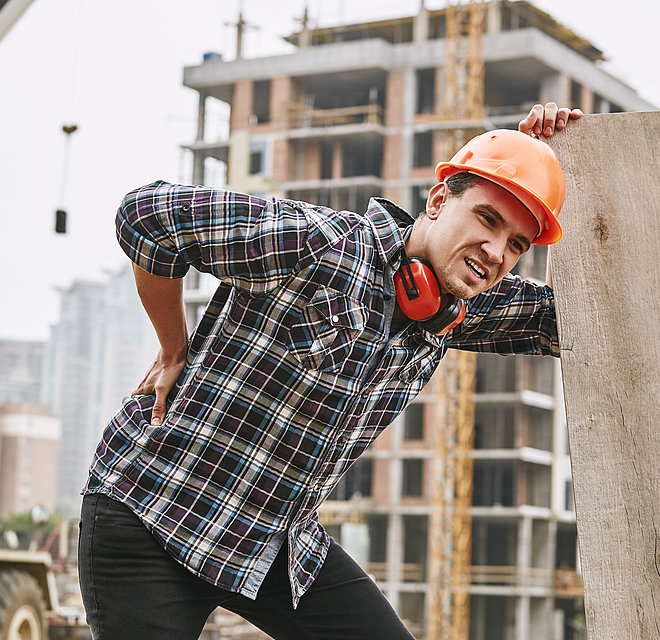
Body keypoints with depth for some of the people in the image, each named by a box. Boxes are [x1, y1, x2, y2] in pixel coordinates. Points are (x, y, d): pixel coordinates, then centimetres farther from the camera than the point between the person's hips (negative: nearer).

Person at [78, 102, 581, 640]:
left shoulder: (456, 311, 0)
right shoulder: (323, 245, -23)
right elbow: (149, 214, -20)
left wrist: (557, 165, -5)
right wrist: (175, 355, -9)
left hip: (282, 542, 6)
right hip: (152, 519, -6)